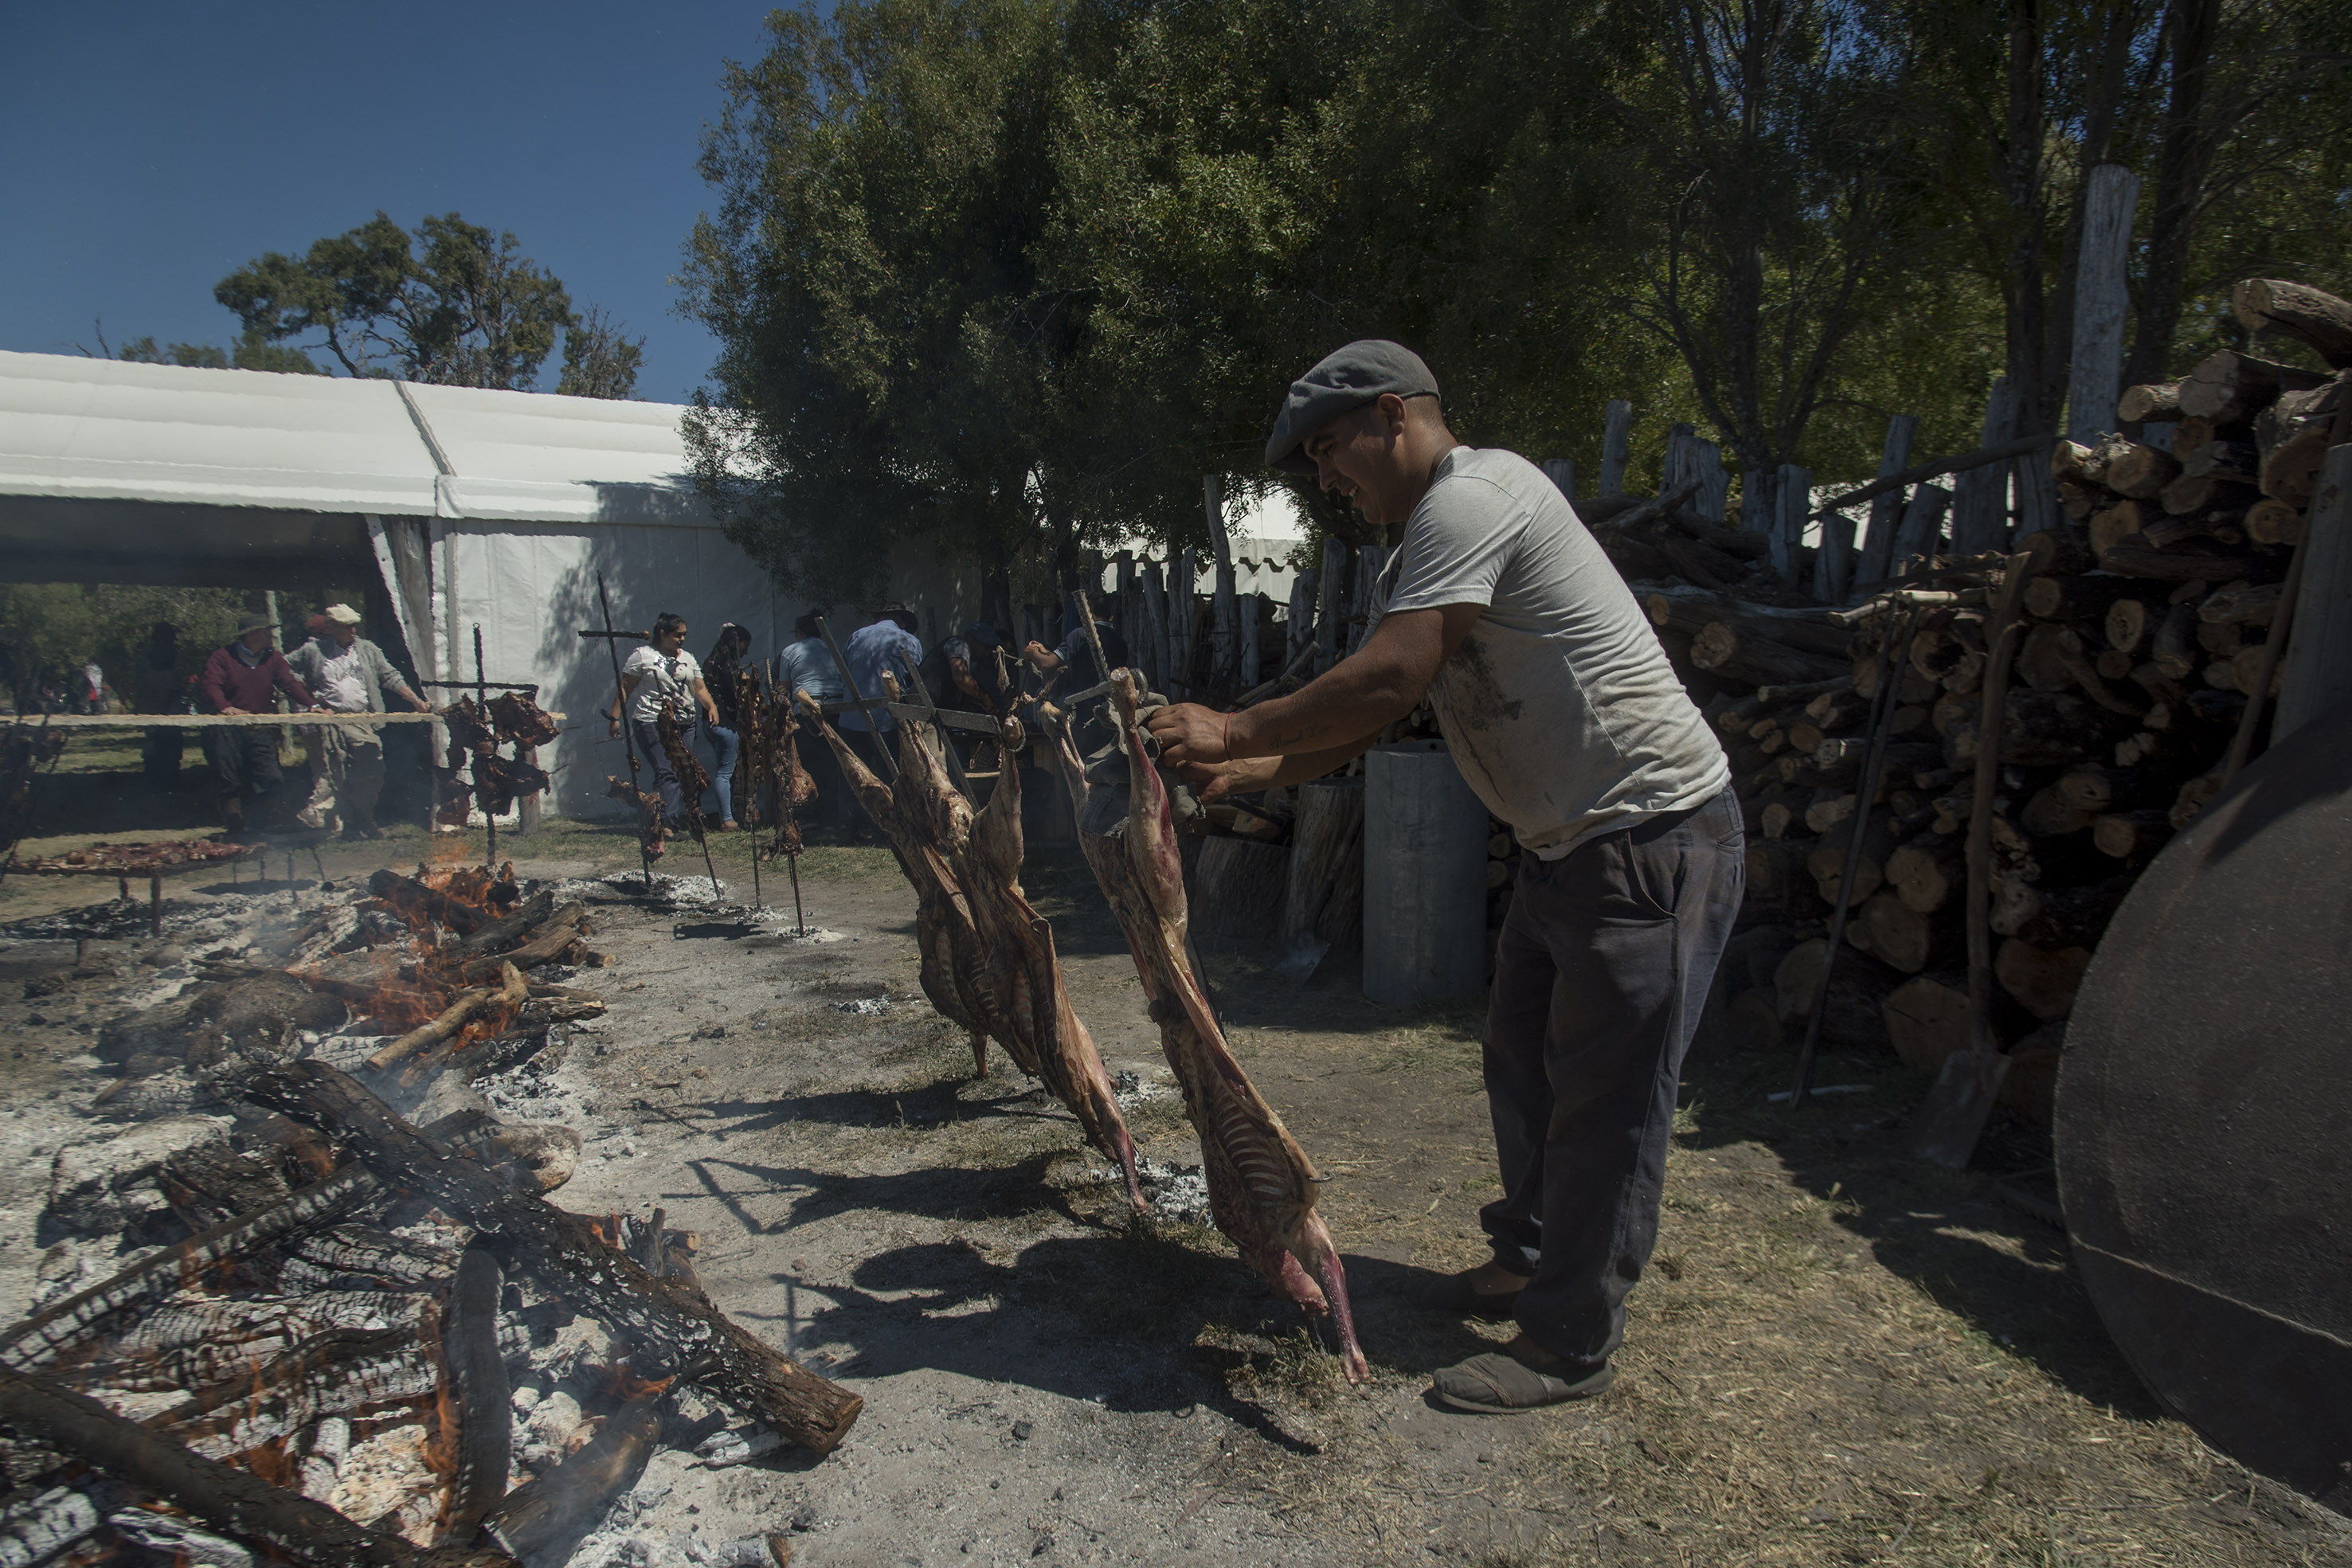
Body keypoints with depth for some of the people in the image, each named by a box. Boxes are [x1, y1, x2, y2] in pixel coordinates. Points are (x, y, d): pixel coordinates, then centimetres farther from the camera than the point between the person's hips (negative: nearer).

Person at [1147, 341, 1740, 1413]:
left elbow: (1384, 683, -26)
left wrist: (1235, 733, -16)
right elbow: (1366, 720, 12)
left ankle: (1570, 1346, 11)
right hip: (1567, 843, 10)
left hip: (1651, 832, -10)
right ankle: (1531, 1260, 37)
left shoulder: (1471, 497, -17)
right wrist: (1252, 773, -1)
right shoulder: (1422, 549, 15)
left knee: (1605, 1100, -2)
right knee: (1522, 1065, 19)